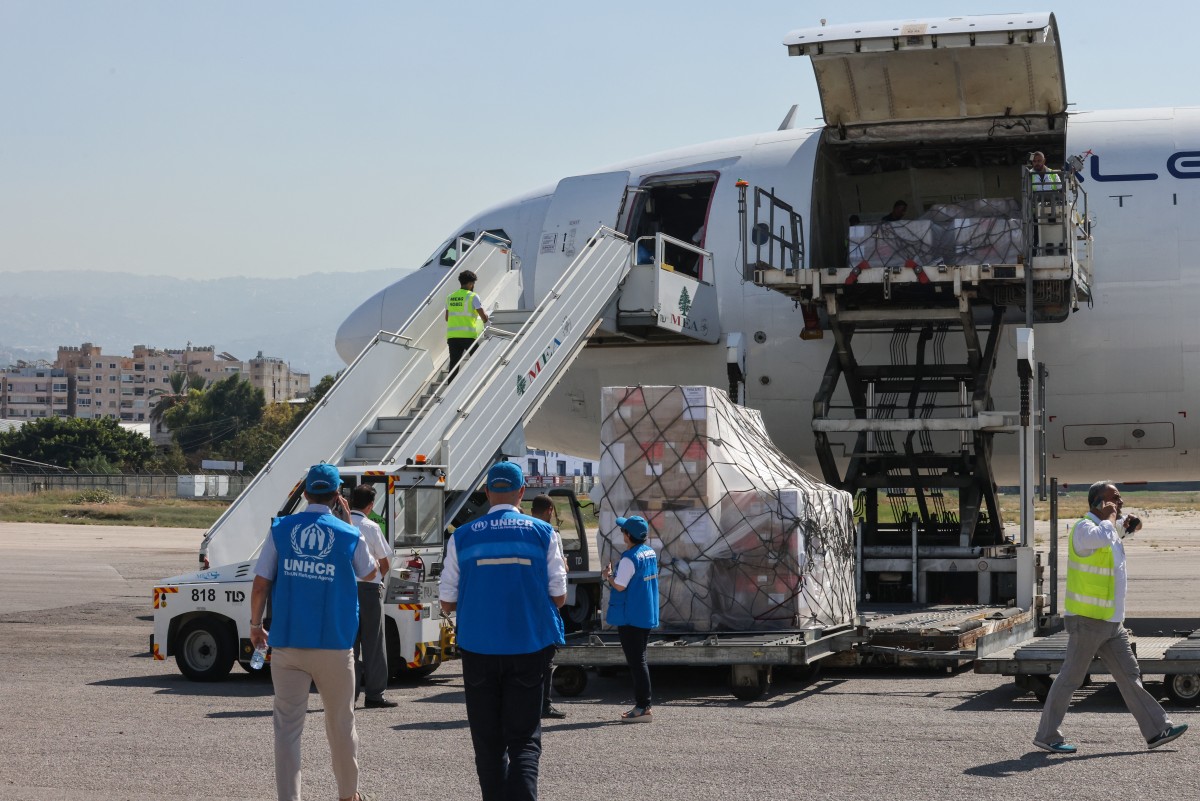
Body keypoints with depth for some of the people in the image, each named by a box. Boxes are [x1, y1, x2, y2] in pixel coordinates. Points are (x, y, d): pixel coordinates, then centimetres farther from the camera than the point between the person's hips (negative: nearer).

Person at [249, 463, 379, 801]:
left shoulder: (281, 530, -2)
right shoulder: (349, 536, -4)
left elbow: (260, 585, -3)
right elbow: (369, 572, 15)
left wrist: (255, 625, 12)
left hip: (287, 644, 0)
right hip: (334, 646, 0)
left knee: (288, 726, 4)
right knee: (341, 724, 15)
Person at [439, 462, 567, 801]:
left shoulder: (462, 537, 1)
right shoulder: (543, 534, -1)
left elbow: (447, 602, 3)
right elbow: (558, 596, 0)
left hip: (478, 649, 1)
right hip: (529, 648, -1)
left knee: (488, 741, 11)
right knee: (524, 738, 2)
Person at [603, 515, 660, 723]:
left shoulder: (629, 559, -20)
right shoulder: (650, 553, 8)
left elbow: (620, 586, -20)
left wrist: (608, 575, -2)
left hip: (630, 618, -9)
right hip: (647, 616, 9)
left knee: (636, 661, -6)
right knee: (640, 660, 16)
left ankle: (643, 708, -6)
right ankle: (641, 705, 20)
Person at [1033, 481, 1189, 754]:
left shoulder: (1106, 527, 15)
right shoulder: (1083, 529, -14)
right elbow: (1104, 538, -38)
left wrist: (1127, 523, 18)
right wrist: (1109, 516, -18)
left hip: (1111, 622, 9)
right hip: (1087, 621, -9)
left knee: (1130, 677, 8)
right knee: (1070, 678, -2)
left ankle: (1157, 731, 10)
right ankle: (1046, 736, 6)